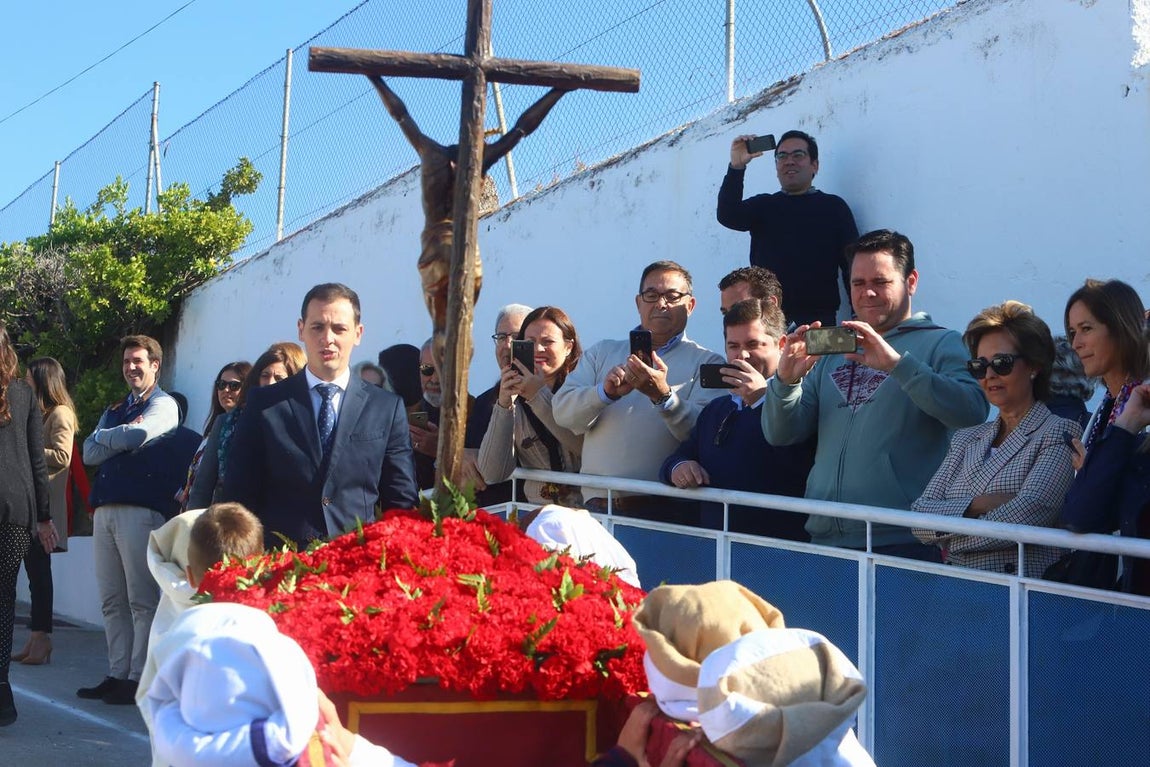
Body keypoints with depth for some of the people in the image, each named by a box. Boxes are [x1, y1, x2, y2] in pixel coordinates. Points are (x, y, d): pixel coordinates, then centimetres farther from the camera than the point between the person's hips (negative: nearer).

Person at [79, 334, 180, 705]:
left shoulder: (163, 405, 4)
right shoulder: (114, 409, 24)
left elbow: (137, 435, -15)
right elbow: (90, 454, 11)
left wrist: (105, 436, 4)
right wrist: (122, 439, -3)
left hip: (140, 510, -7)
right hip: (105, 509, 7)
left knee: (142, 600, -5)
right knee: (112, 601, 7)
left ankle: (139, 679, -3)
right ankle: (117, 675, 12)